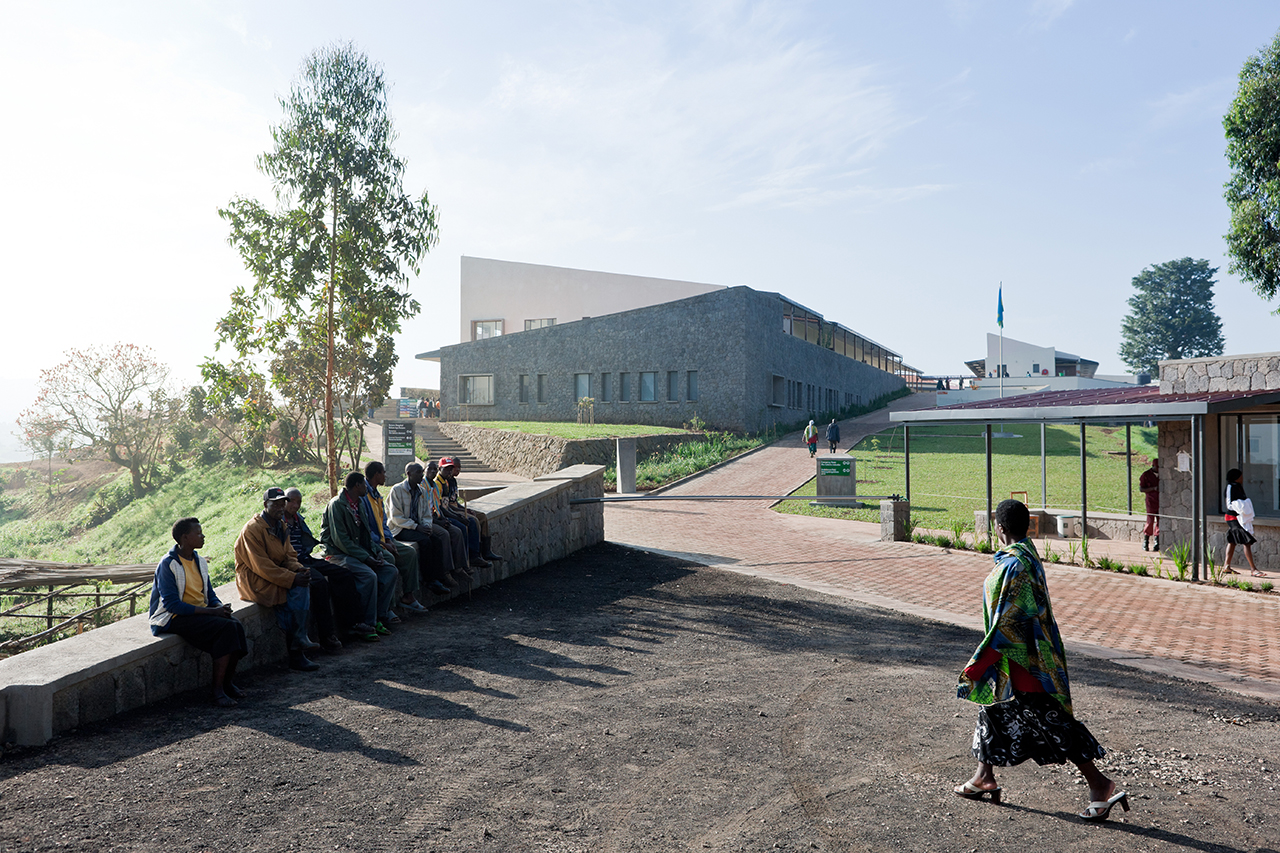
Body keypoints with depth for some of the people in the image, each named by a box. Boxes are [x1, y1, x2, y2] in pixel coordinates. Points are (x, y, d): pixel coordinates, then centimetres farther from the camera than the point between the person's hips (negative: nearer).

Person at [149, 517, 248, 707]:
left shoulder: (199, 561, 11)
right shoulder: (168, 565, -13)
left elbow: (210, 594, 17)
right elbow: (172, 605, -20)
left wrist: (220, 607, -7)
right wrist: (211, 611, -24)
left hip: (201, 612, 7)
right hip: (174, 619, -7)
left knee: (236, 625, -21)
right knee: (226, 628, -28)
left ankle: (227, 682, -6)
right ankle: (218, 691, -22)